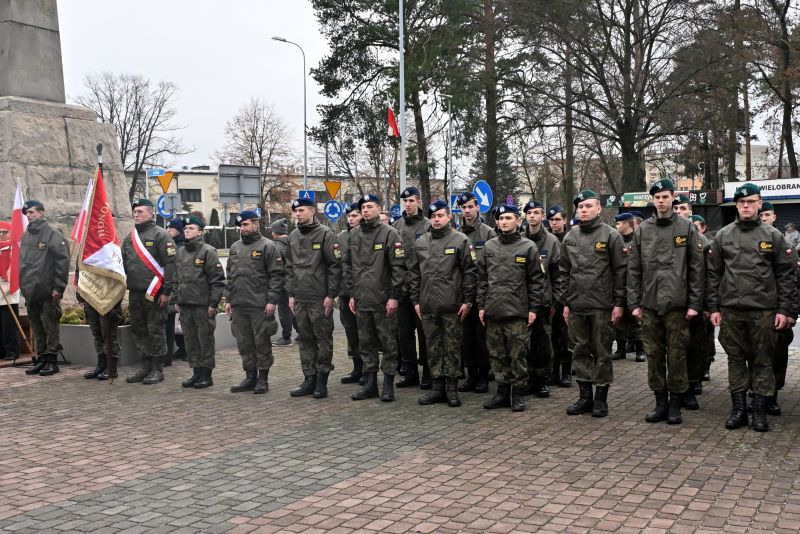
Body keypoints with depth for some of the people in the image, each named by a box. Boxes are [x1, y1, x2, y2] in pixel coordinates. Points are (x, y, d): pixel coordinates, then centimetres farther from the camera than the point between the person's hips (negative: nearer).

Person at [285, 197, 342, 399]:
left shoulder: (325, 234, -5)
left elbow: (335, 266, -8)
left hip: (320, 298, -6)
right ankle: (309, 379, 17)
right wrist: (291, 294, 12)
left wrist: (331, 295, -12)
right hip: (300, 299, 6)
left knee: (324, 339, 1)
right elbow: (289, 267, 18)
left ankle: (322, 380, 9)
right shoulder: (293, 237, 13)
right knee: (305, 340, 9)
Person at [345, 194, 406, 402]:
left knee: (388, 342, 2)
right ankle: (370, 383, 21)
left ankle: (388, 384, 10)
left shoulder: (389, 233, -6)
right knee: (366, 342, 11)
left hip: (383, 300, -5)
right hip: (361, 299, 6)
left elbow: (398, 267, -10)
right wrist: (352, 294, 12)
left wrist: (394, 296, -14)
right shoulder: (354, 235, 12)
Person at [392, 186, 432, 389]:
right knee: (404, 331, 9)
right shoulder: (396, 226, 9)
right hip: (402, 286, 5)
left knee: (424, 331, 2)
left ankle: (428, 373, 12)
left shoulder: (428, 226, -4)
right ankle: (410, 372, 20)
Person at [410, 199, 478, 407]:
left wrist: (467, 301, -7)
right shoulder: (421, 242, 11)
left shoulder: (460, 240, -2)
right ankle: (437, 387, 18)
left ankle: (452, 388, 11)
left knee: (452, 347, 3)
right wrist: (416, 300, 10)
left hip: (452, 305, -4)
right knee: (433, 347, 10)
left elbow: (470, 272, -3)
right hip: (428, 306, 4)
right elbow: (415, 273, 15)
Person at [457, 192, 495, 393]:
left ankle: (483, 376, 13)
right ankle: (471, 375, 20)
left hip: (483, 292, -4)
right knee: (466, 336, 9)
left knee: (482, 336, 2)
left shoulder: (488, 233, -4)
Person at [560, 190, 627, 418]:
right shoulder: (569, 237, 11)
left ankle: (601, 398, 13)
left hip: (602, 305, -4)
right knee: (580, 352, 9)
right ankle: (585, 396, 19)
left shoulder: (611, 235, -2)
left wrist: (618, 303, -8)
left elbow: (620, 271, -4)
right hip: (576, 306, 4)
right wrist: (565, 303, 10)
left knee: (602, 352, 3)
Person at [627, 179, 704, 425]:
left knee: (677, 354, 3)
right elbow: (633, 269, 8)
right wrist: (634, 302, 2)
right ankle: (660, 402, 18)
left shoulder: (686, 228, 2)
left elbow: (697, 268, -1)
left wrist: (695, 303, -6)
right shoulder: (643, 230, 8)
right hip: (650, 304, 3)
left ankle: (676, 404, 13)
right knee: (654, 354, 7)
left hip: (677, 304, -2)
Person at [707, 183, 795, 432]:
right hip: (731, 310, 2)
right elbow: (713, 274, 8)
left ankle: (760, 411, 12)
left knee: (762, 361, 4)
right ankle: (738, 409, 15)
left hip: (763, 310, -1)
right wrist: (714, 307, 3)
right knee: (736, 359, 7)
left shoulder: (773, 236, 4)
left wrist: (784, 309, -4)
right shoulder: (723, 236, 8)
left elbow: (786, 274, 2)